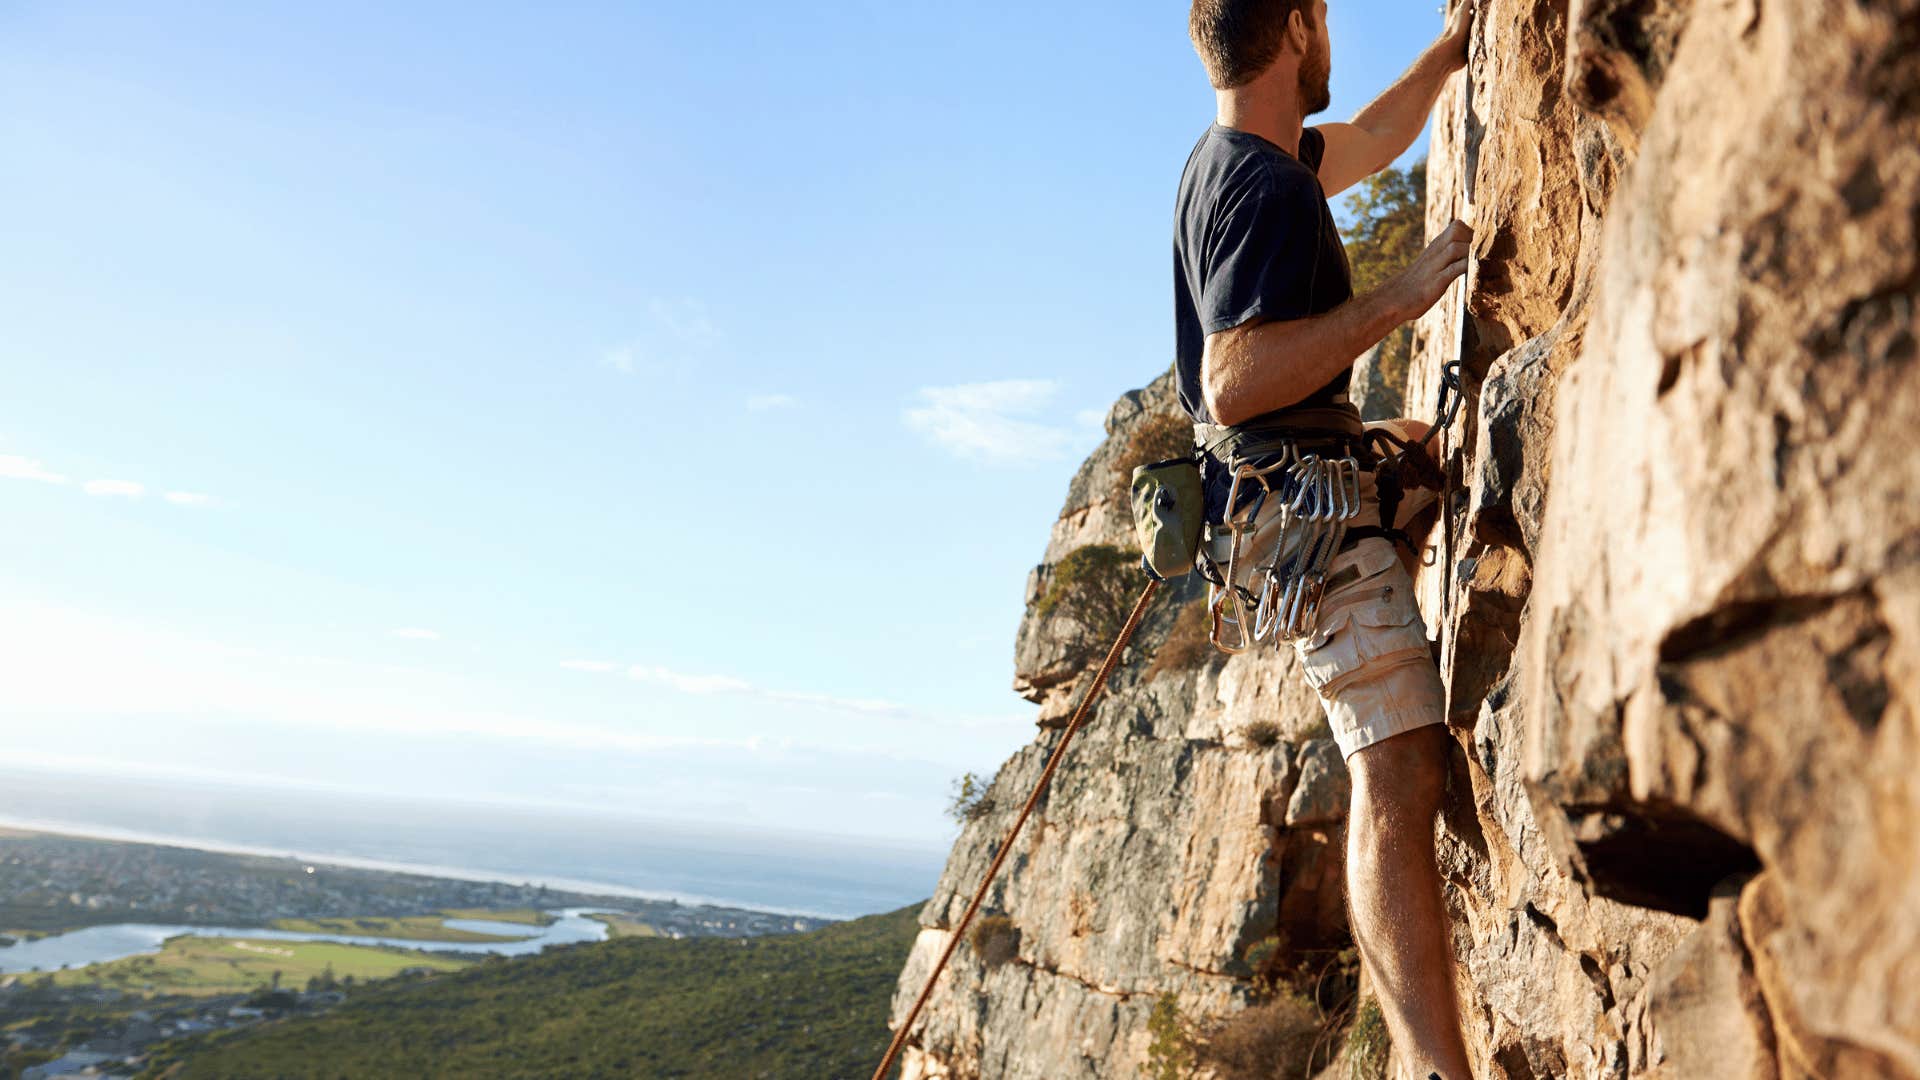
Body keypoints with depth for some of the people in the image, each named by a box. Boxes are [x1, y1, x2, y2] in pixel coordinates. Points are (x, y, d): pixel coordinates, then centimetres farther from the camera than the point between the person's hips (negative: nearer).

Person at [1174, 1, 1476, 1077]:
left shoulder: (1232, 154, 14)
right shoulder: (1268, 188, -17)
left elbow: (1373, 140, 33)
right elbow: (1234, 384, -27)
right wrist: (1398, 298, -23)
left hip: (1302, 491, 11)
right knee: (1401, 770, -17)